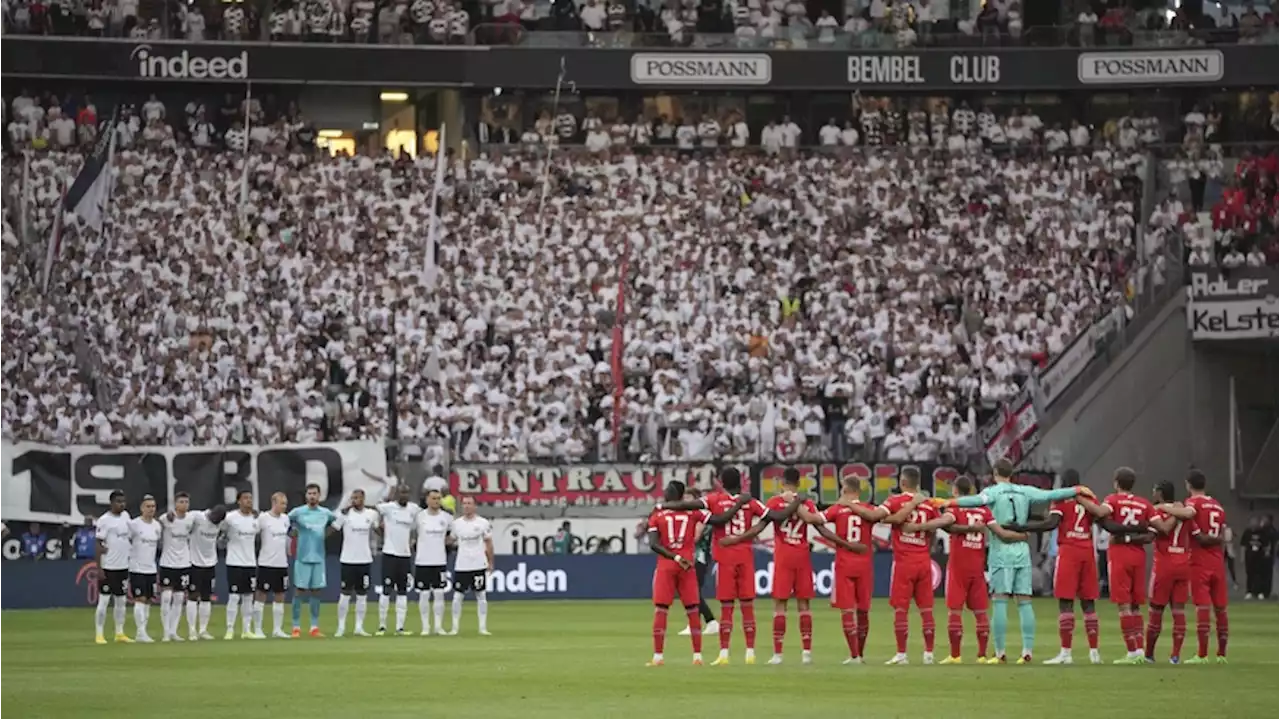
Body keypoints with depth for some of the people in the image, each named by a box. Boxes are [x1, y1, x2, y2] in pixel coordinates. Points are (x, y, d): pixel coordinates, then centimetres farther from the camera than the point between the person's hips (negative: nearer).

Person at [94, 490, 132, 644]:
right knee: (104, 600, -4)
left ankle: (120, 633, 18)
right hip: (108, 567, -7)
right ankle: (99, 635, -1)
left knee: (121, 601, 11)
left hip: (123, 566, 7)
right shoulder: (104, 520, -12)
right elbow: (98, 545, -13)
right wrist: (98, 568, -16)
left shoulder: (125, 516, 8)